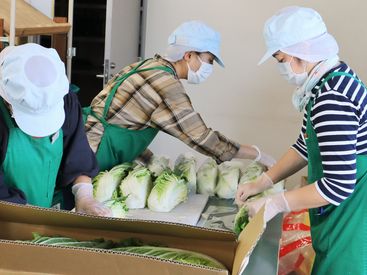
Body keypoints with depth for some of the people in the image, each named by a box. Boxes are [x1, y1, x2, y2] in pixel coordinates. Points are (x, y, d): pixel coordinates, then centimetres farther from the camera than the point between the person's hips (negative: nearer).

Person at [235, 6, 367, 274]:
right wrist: (261, 182, 6)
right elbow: (306, 147, 11)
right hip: (343, 212, 9)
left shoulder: (332, 99, -28)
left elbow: (339, 184, -28)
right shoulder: (329, 80, 4)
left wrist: (275, 204, -19)